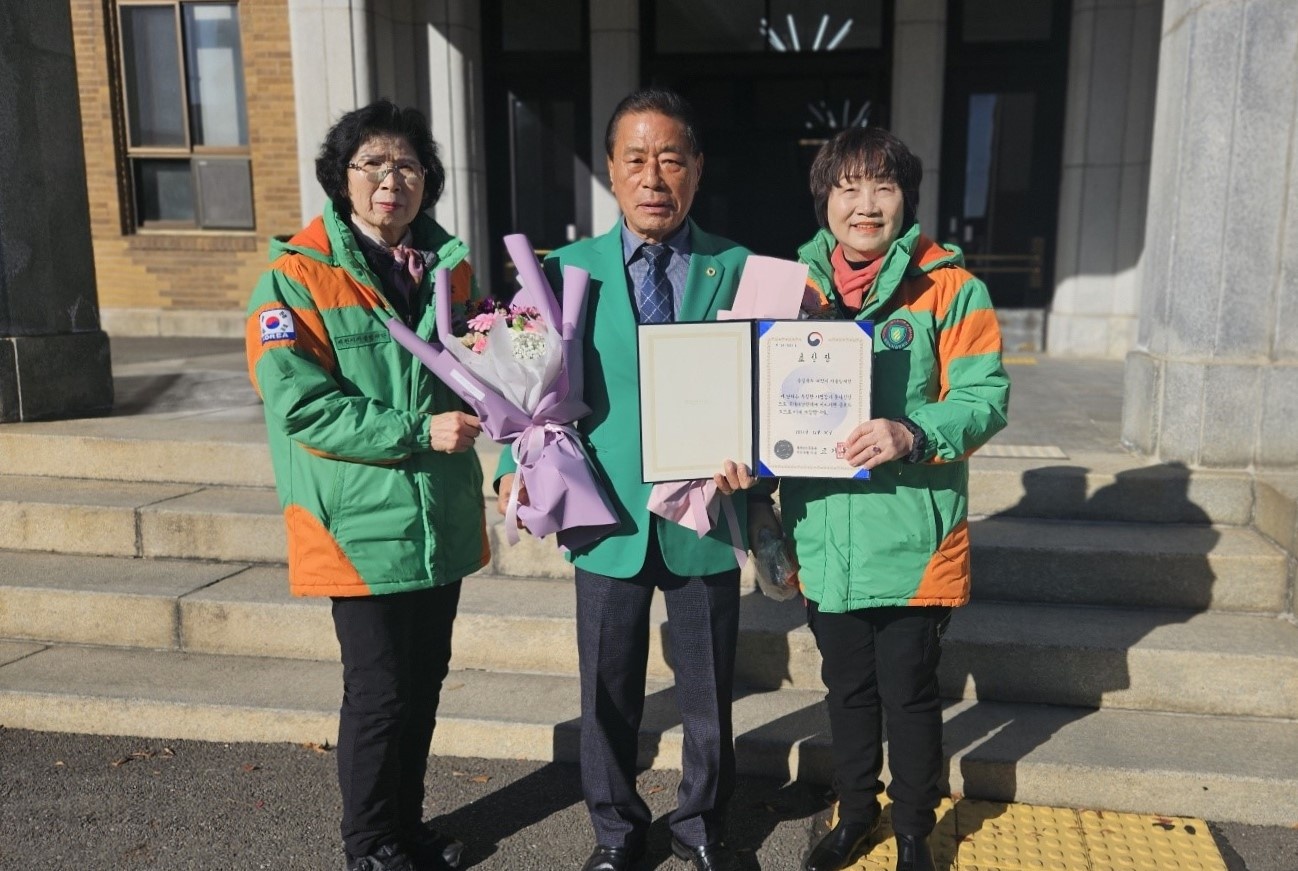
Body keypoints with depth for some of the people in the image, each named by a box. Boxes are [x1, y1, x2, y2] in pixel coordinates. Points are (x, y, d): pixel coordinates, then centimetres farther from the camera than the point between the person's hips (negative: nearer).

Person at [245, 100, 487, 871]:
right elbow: (301, 406, -17)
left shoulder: (449, 266, 8)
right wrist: (418, 431, -20)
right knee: (379, 691, 6)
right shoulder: (296, 275, -10)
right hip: (364, 522, -5)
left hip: (441, 515, 6)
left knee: (425, 680, 17)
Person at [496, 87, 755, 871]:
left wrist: (749, 455, -18)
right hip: (609, 514, 1)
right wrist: (519, 465, -15)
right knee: (609, 692, 15)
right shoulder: (570, 269, 0)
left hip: (704, 515, 0)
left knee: (708, 690, 15)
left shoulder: (738, 270, -1)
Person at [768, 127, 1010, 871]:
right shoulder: (795, 286, 6)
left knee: (910, 692, 10)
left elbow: (987, 396, -12)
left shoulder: (949, 287, -6)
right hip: (824, 535, 4)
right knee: (847, 687, 19)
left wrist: (913, 434, -28)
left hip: (913, 537, -3)